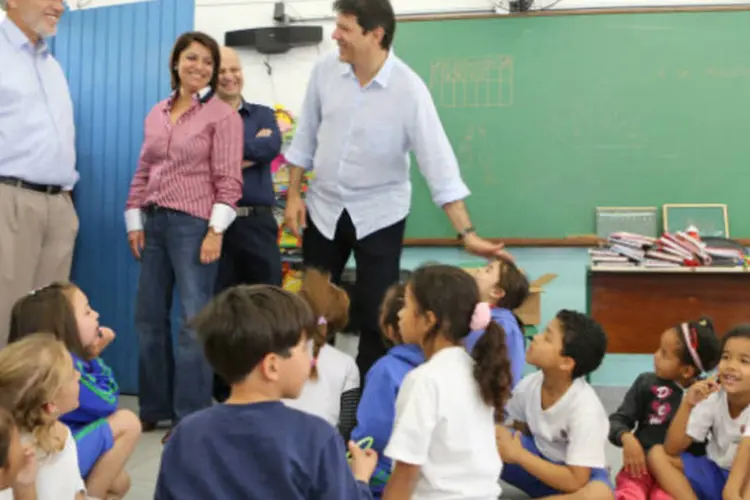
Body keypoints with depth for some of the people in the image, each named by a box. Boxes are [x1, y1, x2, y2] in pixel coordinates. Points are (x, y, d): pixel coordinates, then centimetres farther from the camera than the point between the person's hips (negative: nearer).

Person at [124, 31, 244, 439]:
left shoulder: (223, 115, -2)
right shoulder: (156, 114, 15)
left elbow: (228, 179, -8)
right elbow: (143, 172, 16)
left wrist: (216, 230, -15)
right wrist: (134, 220, 8)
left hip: (194, 223, -6)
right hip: (154, 222, 6)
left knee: (195, 321, -3)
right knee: (148, 316, 10)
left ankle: (190, 416, 6)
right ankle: (154, 407, 23)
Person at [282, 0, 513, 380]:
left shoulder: (409, 89, -20)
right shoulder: (325, 69, -7)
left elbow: (438, 161, -21)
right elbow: (305, 137, 5)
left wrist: (467, 233, -24)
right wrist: (293, 195, 3)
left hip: (378, 215, -4)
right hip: (323, 207, 4)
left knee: (374, 315, 2)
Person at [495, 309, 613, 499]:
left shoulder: (585, 409, -29)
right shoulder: (528, 385, -12)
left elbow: (575, 481, -29)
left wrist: (518, 454, -25)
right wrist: (504, 438, -16)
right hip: (540, 464, 4)